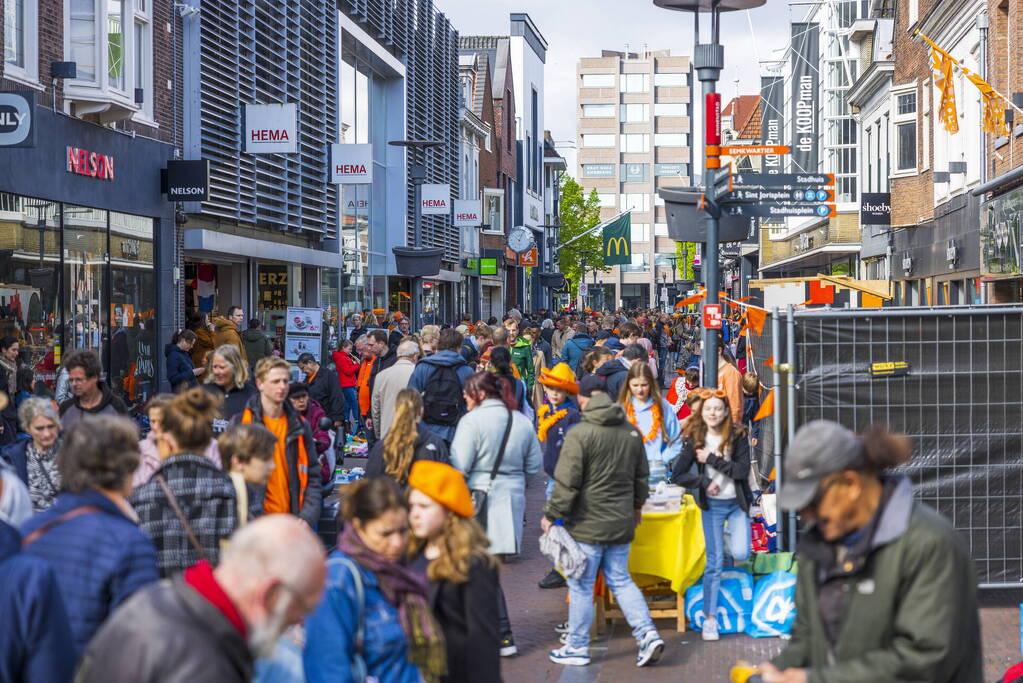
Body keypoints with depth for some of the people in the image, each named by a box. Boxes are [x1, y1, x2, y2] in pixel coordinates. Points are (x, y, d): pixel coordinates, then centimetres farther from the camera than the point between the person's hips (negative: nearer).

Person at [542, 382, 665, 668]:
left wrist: (552, 515, -6)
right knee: (621, 581, 15)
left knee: (580, 586, 5)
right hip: (621, 524, 6)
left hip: (587, 526, -6)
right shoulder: (631, 432, 7)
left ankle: (577, 648, 13)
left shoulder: (579, 434, -15)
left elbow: (567, 482, -16)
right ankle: (648, 634, 3)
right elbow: (641, 475, 18)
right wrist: (637, 505, 33)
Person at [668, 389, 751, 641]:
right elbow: (678, 475, -3)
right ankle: (710, 618, 5)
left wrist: (712, 459, -17)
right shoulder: (695, 439, -3)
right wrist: (705, 482, -13)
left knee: (740, 554, -13)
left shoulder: (737, 436, -7)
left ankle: (728, 537, 25)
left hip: (737, 504, 0)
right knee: (714, 562, -2)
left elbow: (743, 471, -17)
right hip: (712, 506, 0)